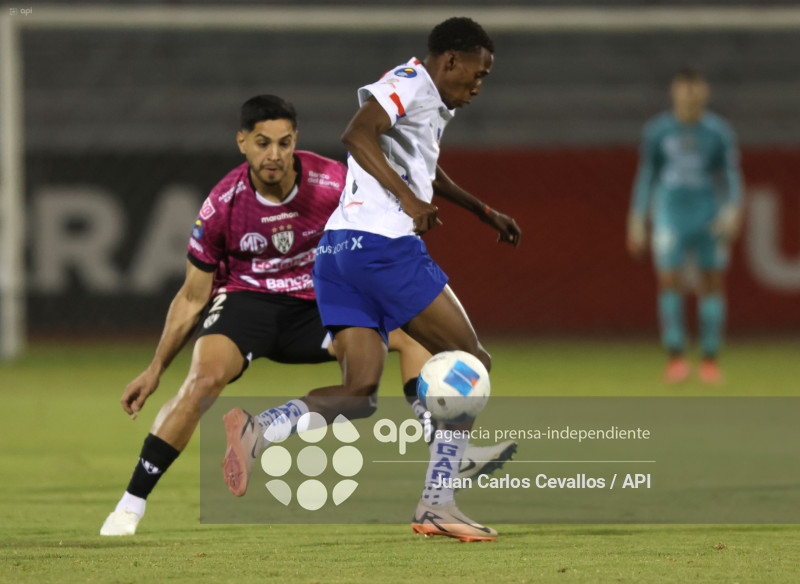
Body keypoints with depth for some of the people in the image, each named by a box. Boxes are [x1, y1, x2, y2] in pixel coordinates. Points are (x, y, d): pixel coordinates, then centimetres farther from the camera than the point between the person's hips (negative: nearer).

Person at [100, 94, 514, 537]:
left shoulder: (333, 183, -15)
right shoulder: (222, 205, -16)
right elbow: (192, 297, -5)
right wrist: (155, 370, -6)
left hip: (317, 303, 3)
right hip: (245, 301, -3)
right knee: (204, 377, -31)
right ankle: (131, 504, -24)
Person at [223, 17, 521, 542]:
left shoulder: (432, 106, 26)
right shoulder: (410, 81, -4)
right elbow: (358, 134, -21)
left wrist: (486, 213, 50)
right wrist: (409, 199, -23)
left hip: (339, 249, 10)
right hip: (383, 243, -10)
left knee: (360, 393, 1)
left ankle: (258, 430, -24)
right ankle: (437, 504, -4)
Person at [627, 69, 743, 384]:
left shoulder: (719, 131, 2)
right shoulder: (657, 131, 4)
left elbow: (733, 177, 0)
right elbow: (645, 177, 11)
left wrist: (732, 211, -16)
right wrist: (637, 222, 9)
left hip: (709, 217, 0)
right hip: (669, 215, 0)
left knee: (713, 284, 0)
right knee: (669, 282, -12)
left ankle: (710, 360, 8)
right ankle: (676, 357, -10)